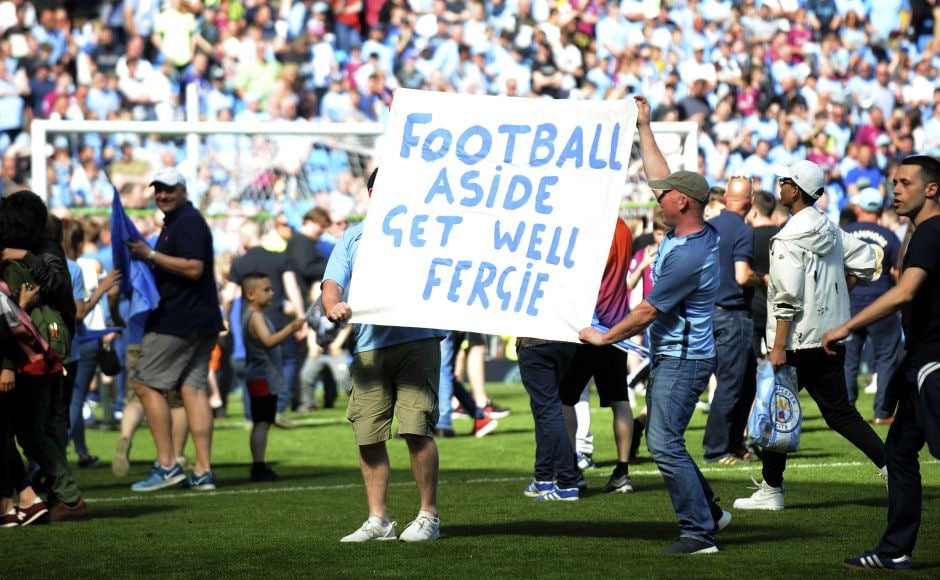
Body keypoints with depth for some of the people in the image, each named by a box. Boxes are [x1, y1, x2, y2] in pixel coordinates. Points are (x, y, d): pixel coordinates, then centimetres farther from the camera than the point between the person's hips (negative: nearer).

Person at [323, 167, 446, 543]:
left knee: (417, 428, -11)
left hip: (417, 340, -3)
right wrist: (333, 305, -13)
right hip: (369, 347, 3)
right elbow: (332, 283, 9)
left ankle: (428, 516, -1)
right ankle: (378, 520, 11)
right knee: (367, 435, 1)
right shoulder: (353, 238, 18)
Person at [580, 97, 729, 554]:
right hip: (669, 356, 11)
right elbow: (660, 175, 17)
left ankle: (699, 532, -11)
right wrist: (643, 127, 21)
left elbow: (647, 312, -19)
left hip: (683, 360, -11)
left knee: (665, 444, -13)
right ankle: (709, 511, 25)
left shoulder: (688, 256, -25)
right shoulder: (692, 229, 3)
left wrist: (604, 337, -7)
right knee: (662, 440, 17)